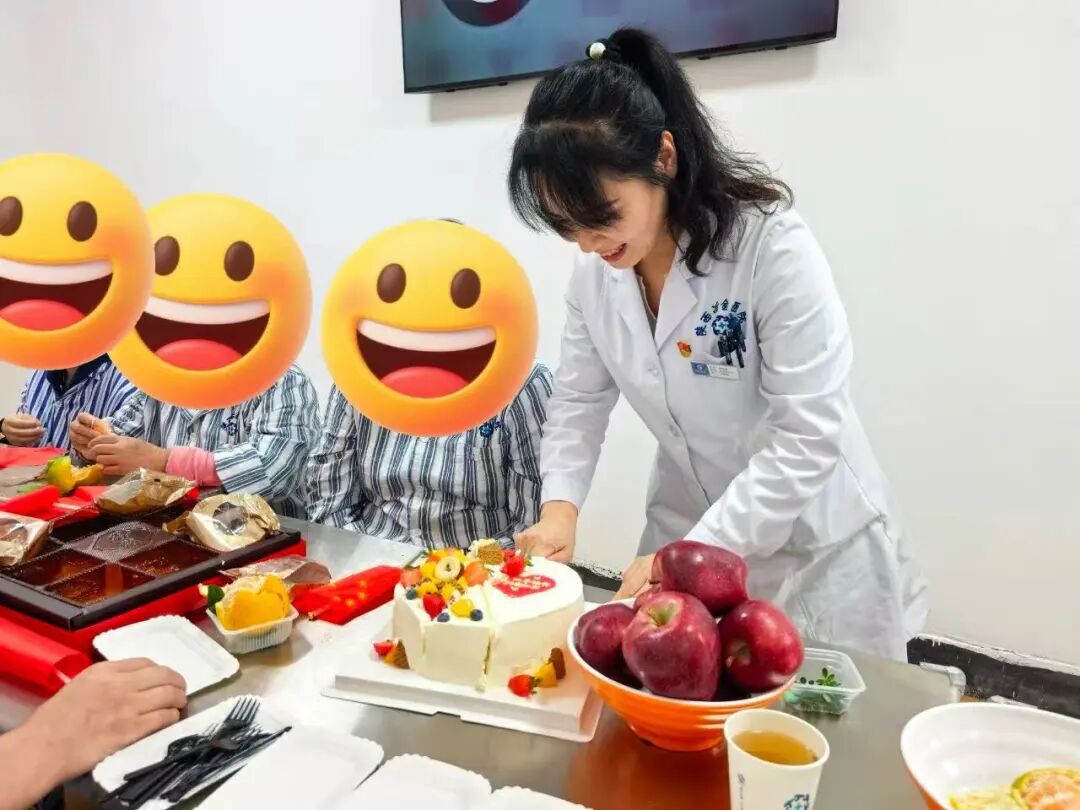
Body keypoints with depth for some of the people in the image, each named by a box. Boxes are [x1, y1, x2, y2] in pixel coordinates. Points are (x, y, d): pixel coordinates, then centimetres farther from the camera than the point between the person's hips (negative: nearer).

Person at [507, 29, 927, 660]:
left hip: (814, 551, -4)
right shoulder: (597, 267, -8)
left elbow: (807, 438, -26)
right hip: (686, 535, 5)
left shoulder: (774, 246, -25)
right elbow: (579, 398, 0)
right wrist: (561, 505, -16)